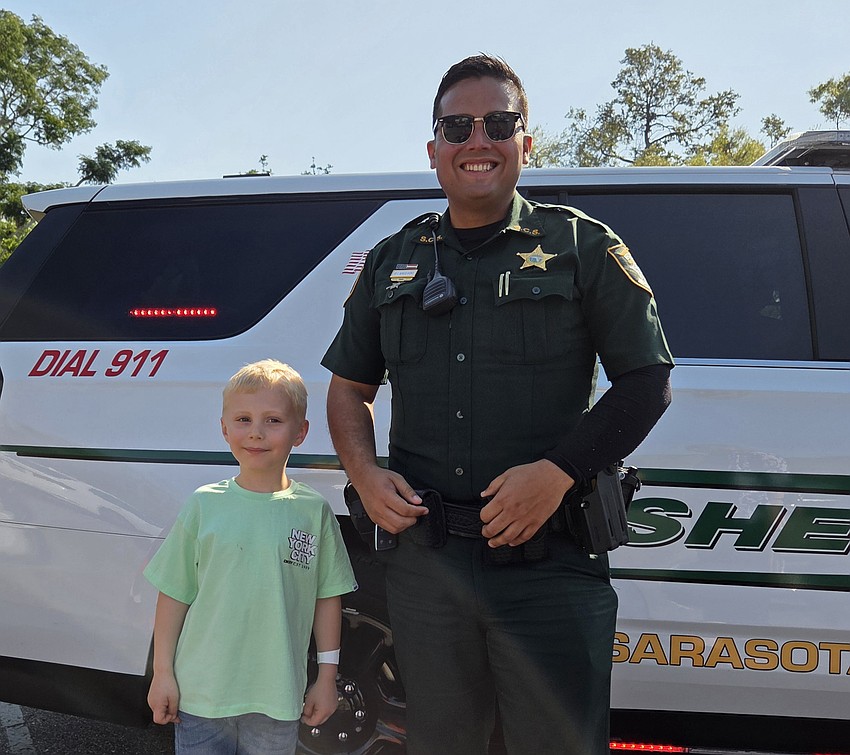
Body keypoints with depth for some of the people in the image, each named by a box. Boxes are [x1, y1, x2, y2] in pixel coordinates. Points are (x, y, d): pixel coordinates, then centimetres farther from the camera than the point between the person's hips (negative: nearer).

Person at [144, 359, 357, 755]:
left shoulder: (313, 511, -3)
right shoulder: (204, 505, -3)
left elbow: (328, 597, 2)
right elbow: (174, 594, 2)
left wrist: (327, 677, 4)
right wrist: (162, 673, 3)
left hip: (278, 700, 0)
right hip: (200, 693, 0)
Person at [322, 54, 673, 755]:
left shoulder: (582, 247, 2)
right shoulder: (392, 263, 13)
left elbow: (648, 382, -1)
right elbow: (350, 388, 19)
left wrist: (558, 471, -14)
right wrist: (367, 474, -1)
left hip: (550, 567, -3)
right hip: (424, 560, 4)